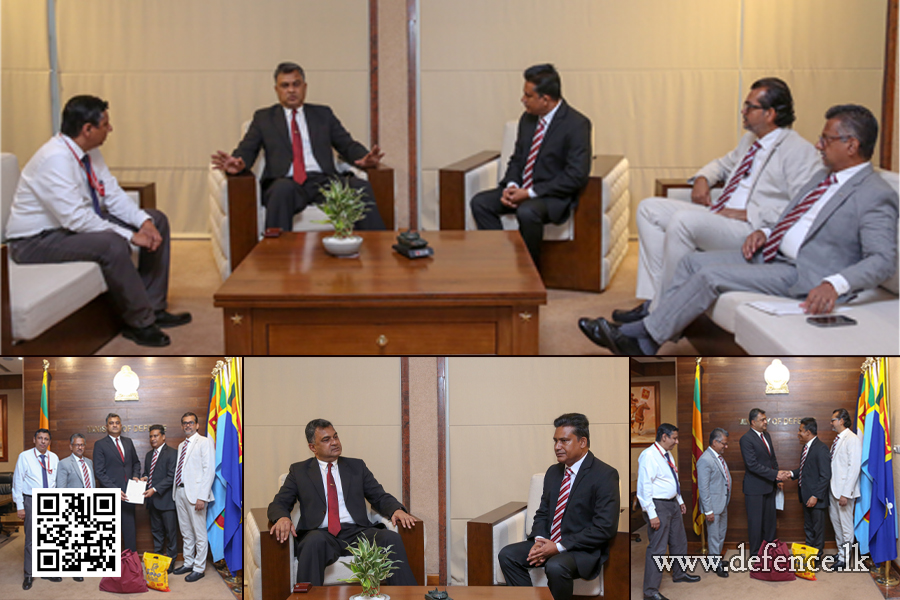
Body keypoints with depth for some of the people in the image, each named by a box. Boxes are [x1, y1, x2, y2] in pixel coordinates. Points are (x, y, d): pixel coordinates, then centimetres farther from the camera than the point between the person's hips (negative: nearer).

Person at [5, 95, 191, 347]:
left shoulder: (89, 152, 1)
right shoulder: (55, 159, -28)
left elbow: (113, 194, 6)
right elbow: (76, 218, -32)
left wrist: (144, 221, -12)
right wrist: (129, 236, -29)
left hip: (80, 223, 10)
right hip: (38, 241, -10)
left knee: (157, 221, 5)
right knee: (113, 244, -36)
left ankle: (153, 308, 6)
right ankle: (140, 323, -19)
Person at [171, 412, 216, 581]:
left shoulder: (204, 442, -6)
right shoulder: (181, 445, 18)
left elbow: (209, 470, -12)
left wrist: (202, 497, -18)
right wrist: (175, 490, 9)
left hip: (195, 493, -8)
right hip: (180, 491, 8)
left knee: (199, 533, -3)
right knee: (186, 531, 15)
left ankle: (199, 568, 2)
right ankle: (188, 563, 24)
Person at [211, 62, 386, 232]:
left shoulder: (323, 114, 24)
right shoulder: (263, 117, 20)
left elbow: (347, 145, 18)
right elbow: (247, 149, 9)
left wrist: (364, 159, -6)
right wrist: (238, 163, -16)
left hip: (322, 181, 2)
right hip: (286, 182, -2)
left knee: (360, 186, -29)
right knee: (283, 188, -40)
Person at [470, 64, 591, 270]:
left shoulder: (576, 125, -15)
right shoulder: (527, 119, 9)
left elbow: (576, 176, -20)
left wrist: (530, 193, -21)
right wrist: (511, 186, -7)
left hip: (555, 196, -8)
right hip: (522, 190, 8)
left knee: (527, 212, -37)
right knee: (480, 203, -13)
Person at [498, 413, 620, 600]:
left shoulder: (605, 475, -13)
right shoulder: (553, 472, 13)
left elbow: (605, 527, -19)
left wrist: (559, 547, -20)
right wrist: (539, 540, -6)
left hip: (584, 549, -8)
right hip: (549, 543, 8)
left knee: (555, 566, -35)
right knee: (507, 555, -10)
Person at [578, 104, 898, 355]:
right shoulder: (824, 177, 16)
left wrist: (835, 284, -39)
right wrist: (764, 232, 5)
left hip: (802, 275, -10)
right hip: (771, 253, 10)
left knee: (711, 276, -19)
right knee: (692, 261, 2)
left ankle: (643, 341, -9)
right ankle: (645, 330, 0)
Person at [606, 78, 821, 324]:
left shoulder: (799, 151, -9)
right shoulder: (749, 140, 19)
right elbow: (725, 163, 39)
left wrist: (749, 214, -20)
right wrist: (702, 178, 15)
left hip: (752, 230, -10)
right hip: (718, 215, 10)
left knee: (683, 220, -32)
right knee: (649, 209, 3)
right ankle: (652, 298, -6)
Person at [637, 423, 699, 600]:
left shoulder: (667, 455, 11)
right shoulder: (649, 456, -19)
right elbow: (644, 486, -22)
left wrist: (680, 501, 23)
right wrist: (652, 514, -24)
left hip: (673, 504, 10)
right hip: (658, 506, -10)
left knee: (679, 541, 23)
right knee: (657, 548, -8)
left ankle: (679, 573, 44)